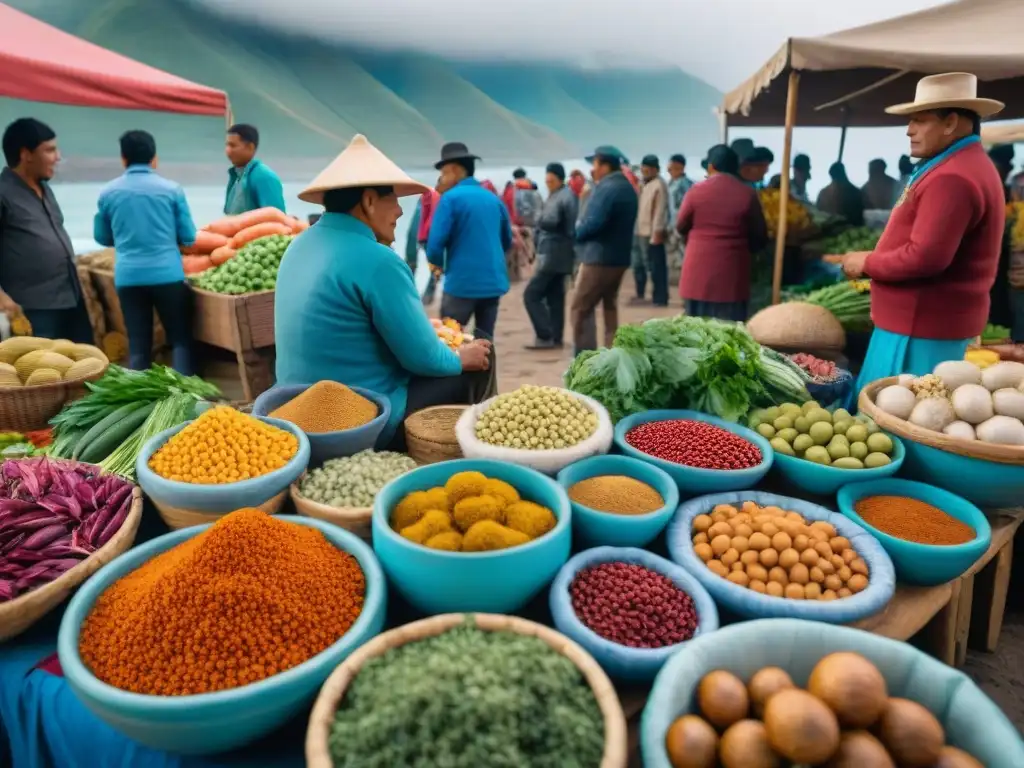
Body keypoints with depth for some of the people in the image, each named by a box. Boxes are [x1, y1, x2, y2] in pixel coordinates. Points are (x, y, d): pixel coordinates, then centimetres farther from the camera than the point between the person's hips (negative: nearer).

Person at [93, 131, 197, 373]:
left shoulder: (108, 193, 6)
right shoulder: (172, 189, -1)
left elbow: (101, 237, 16)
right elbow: (188, 237, 2)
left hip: (128, 276, 2)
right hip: (168, 273, -2)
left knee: (138, 344, 8)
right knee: (180, 339, 6)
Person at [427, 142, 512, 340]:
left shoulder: (451, 198, -8)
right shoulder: (493, 199, 11)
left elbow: (435, 244, -13)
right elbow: (507, 241, 20)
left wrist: (439, 264, 7)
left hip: (462, 283, -6)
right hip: (494, 282, 6)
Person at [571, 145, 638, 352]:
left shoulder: (607, 188, -16)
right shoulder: (627, 188, 15)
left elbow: (594, 223, -26)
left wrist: (578, 231, -7)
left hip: (599, 258, -10)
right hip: (618, 257, 10)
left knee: (580, 310, -4)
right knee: (609, 308, 17)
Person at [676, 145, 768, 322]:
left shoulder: (696, 191, -3)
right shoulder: (748, 194, -2)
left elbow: (681, 227, 10)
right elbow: (760, 236, 5)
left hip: (699, 272, 1)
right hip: (732, 274, 0)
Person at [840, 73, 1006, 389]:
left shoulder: (951, 177, -19)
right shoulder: (963, 165, 17)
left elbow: (925, 257, -26)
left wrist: (867, 263, -11)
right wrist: (877, 259, 10)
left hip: (922, 325, -11)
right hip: (929, 319, 11)